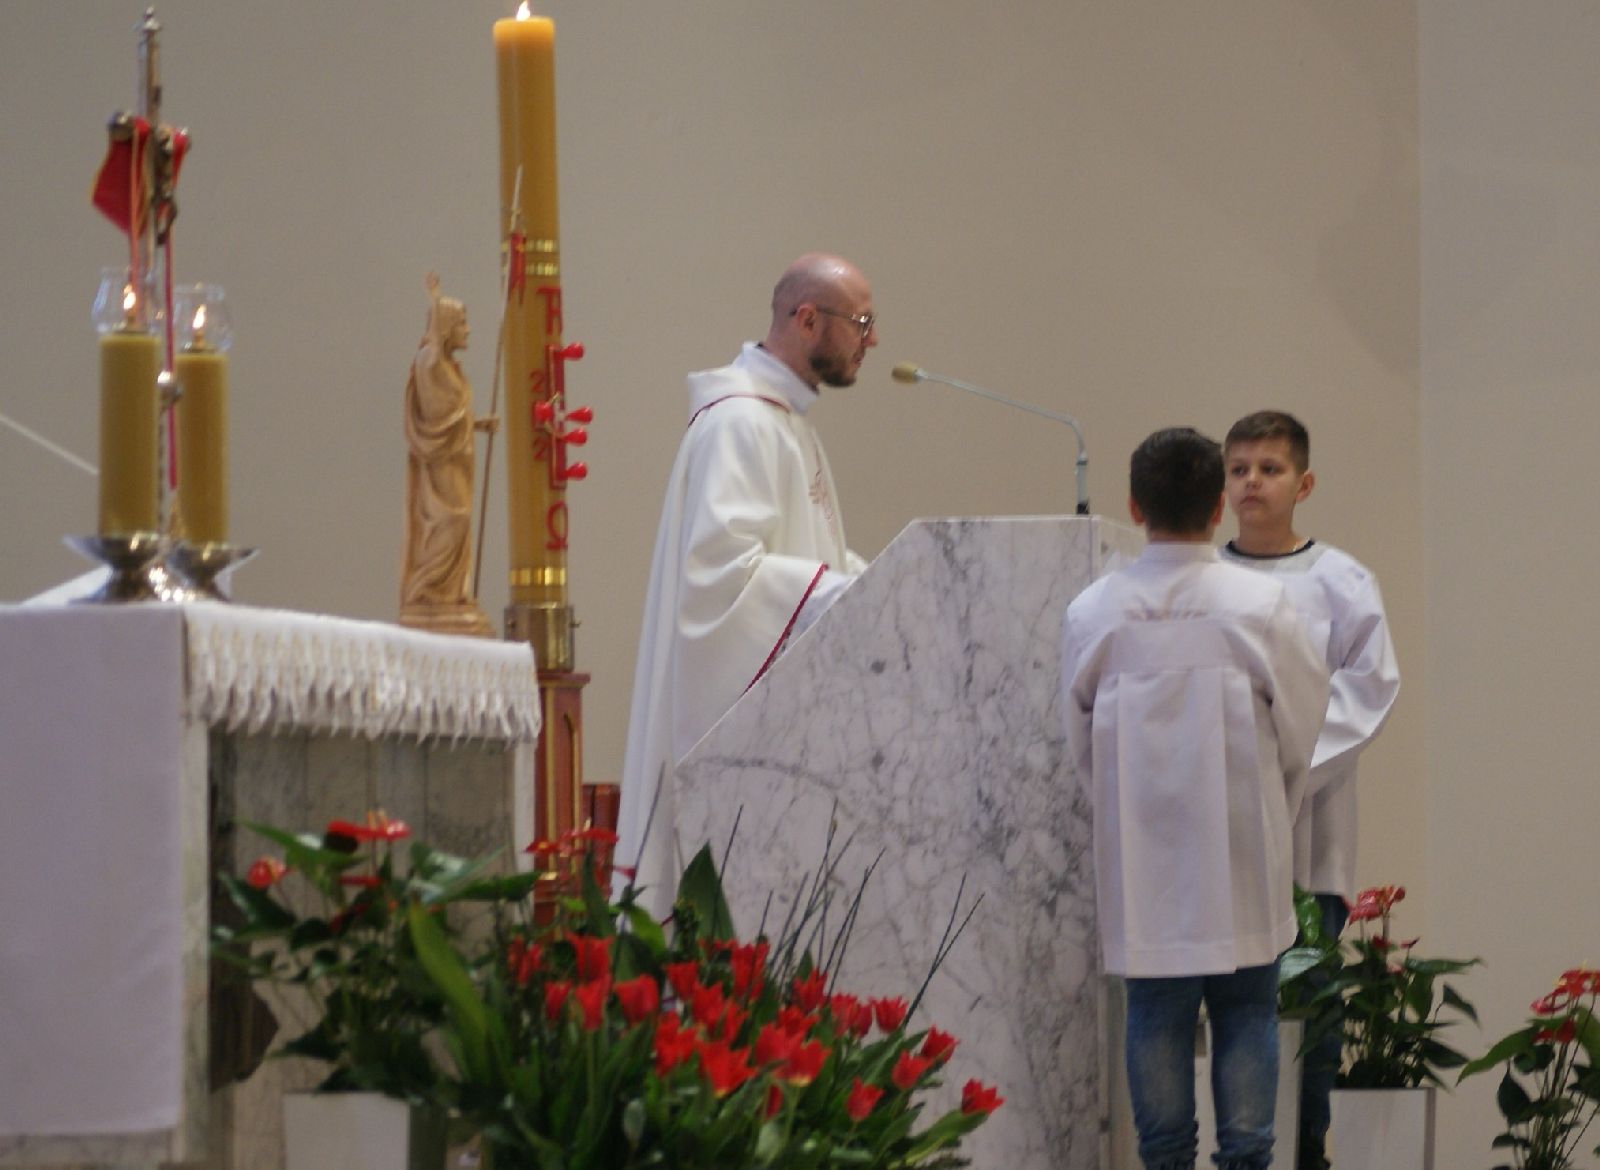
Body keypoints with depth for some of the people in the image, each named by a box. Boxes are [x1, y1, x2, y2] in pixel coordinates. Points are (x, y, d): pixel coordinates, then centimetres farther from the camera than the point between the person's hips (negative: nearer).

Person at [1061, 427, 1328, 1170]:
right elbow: (1299, 728, -1)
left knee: (1155, 1014, 8)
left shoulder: (1093, 614, -6)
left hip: (1140, 853, 1)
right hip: (1240, 850, -1)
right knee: (1247, 1011, 8)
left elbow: (1080, 745, 3)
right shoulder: (1260, 606, -9)